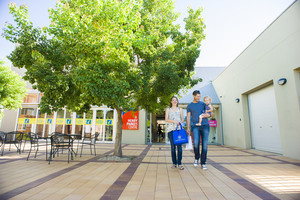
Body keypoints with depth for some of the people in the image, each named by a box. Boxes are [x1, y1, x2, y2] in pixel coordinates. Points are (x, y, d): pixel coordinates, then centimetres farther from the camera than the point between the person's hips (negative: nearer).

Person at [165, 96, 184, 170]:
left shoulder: (180, 109, 20)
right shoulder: (168, 109, 15)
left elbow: (182, 119, 16)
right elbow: (166, 119, 4)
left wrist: (180, 122, -6)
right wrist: (174, 121, -11)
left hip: (179, 128, 1)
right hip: (171, 129, -1)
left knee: (179, 146, -9)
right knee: (173, 146, -2)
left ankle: (179, 163, -5)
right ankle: (174, 163, 6)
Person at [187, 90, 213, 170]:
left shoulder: (203, 104, 13)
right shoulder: (189, 106, 11)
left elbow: (212, 113, 16)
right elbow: (188, 117, 7)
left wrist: (209, 114, -8)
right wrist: (188, 127, -4)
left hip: (205, 125, 2)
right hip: (195, 126, -1)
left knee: (204, 145, -1)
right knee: (196, 143, -17)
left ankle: (203, 164, 11)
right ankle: (196, 158, 11)